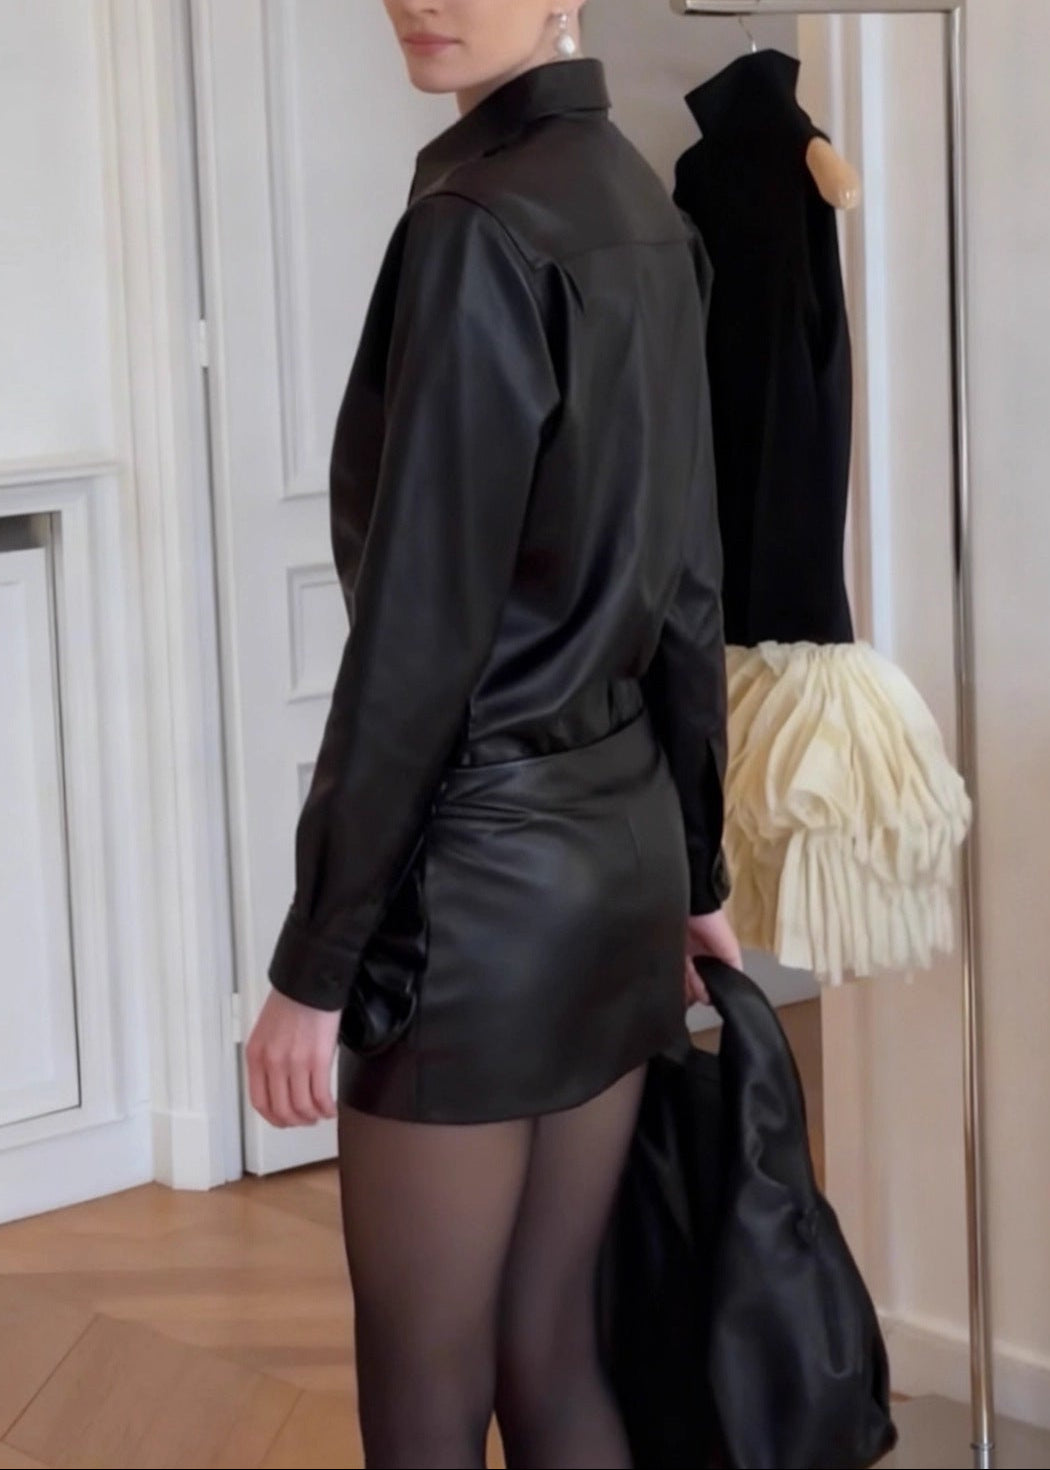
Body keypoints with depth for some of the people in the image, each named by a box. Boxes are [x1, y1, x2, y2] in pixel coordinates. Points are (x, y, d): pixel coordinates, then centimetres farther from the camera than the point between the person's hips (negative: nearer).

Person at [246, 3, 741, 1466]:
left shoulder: (482, 224, -17)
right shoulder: (647, 212, 9)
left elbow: (420, 630, -18)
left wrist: (315, 954, -13)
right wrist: (695, 872, 20)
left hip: (484, 868, -8)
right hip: (621, 847, 8)